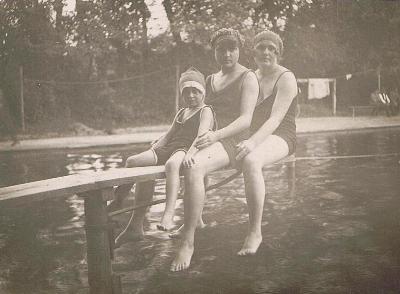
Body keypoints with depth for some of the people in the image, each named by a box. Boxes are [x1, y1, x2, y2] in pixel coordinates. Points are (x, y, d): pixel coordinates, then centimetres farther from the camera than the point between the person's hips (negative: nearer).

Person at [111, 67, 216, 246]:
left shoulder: (206, 111, 5)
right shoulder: (181, 113, 31)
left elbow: (202, 134, -13)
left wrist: (190, 153, -32)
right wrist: (152, 150, 10)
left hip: (185, 150, -8)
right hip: (168, 149, 8)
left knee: (171, 164, -43)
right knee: (132, 161, -9)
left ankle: (168, 215, -53)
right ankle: (117, 201, -2)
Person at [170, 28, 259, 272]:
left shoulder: (248, 78, 0)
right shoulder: (211, 80, 22)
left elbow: (246, 119, -13)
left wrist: (216, 135, -31)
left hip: (234, 141, -9)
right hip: (211, 140, 9)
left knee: (193, 167, -36)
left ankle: (188, 242, -33)